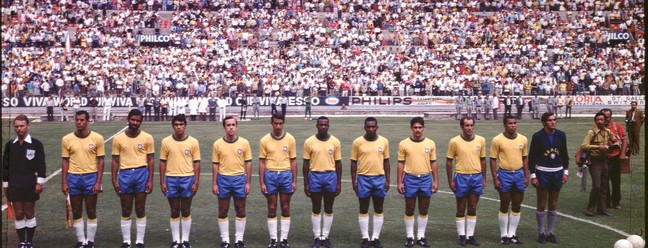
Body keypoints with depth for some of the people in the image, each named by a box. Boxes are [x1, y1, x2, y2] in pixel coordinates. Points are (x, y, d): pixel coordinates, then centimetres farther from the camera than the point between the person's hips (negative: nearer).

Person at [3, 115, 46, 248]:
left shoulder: (36, 144, -4)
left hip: (30, 184, -3)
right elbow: (5, 166, 10)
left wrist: (40, 182, -9)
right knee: (18, 214, 5)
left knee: (29, 213, 4)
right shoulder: (10, 145, 5)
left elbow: (41, 165, -5)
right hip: (14, 185, 3)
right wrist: (5, 184, 9)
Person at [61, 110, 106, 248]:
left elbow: (100, 161, -2)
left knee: (91, 212, 5)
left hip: (91, 177, -2)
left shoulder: (97, 138, -4)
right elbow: (65, 162, 6)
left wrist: (98, 182, -7)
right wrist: (64, 183, 0)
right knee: (76, 213, 8)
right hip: (73, 178, 2)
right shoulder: (67, 139, 1)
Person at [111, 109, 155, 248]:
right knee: (126, 211, 7)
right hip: (125, 174, 1)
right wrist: (114, 180, -1)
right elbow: (115, 161, 6)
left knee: (140, 210, 5)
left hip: (141, 174, -1)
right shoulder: (118, 139, 3)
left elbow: (150, 160, 2)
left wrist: (150, 180, -3)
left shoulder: (147, 138, 1)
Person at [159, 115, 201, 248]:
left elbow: (196, 163, 1)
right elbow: (163, 163, 4)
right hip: (171, 179, 1)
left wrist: (196, 182, -5)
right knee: (174, 211, 8)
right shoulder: (166, 142, 1)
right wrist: (162, 182, 0)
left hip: (187, 179, -1)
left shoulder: (193, 142, -1)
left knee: (186, 211, 7)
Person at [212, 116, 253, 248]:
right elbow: (215, 165, 3)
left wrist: (248, 183, -3)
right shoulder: (217, 144, 0)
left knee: (240, 211, 6)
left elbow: (248, 163, 2)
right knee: (223, 211, 6)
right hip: (223, 179, 0)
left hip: (240, 179, 0)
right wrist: (214, 183, -2)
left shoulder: (244, 143, -1)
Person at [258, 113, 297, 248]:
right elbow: (261, 162, 1)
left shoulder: (290, 139, 1)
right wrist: (262, 183, -3)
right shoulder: (265, 140, -1)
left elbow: (293, 160, 5)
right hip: (270, 176, -1)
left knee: (285, 208, 5)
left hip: (286, 175, 1)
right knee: (272, 208, 5)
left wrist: (294, 181, 1)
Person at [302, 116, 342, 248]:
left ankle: (325, 236, 18)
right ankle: (317, 237, 16)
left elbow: (338, 163, 4)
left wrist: (339, 183, 2)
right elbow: (306, 164, 2)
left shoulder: (335, 142, 0)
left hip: (330, 176, 1)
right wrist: (306, 183, -1)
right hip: (315, 176, -1)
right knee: (316, 209, 6)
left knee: (328, 209, 7)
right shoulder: (309, 142, -2)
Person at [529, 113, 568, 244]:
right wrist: (533, 175, -9)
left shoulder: (561, 135, 3)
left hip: (557, 172, 3)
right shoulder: (538, 136, -8)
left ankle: (550, 232, 20)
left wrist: (566, 171, 7)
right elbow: (532, 156, -5)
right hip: (542, 172, -3)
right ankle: (541, 233, 15)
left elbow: (564, 154, 12)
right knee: (541, 204, 3)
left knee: (553, 205, 9)